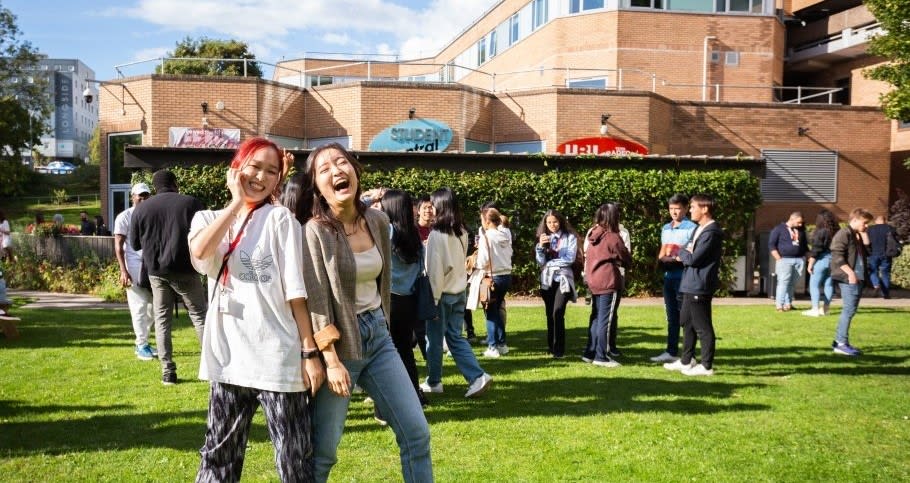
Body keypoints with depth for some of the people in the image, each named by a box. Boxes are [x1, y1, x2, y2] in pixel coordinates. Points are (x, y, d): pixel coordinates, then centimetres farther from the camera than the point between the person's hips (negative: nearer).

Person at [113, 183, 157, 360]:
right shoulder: (124, 217, -1)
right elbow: (118, 246, -5)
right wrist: (123, 271, -15)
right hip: (134, 266, -5)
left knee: (153, 307, 6)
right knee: (139, 307, -4)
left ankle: (141, 342, 19)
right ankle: (142, 346, 4)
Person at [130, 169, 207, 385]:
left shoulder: (141, 209, 6)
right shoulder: (191, 203, -3)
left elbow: (134, 244, 11)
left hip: (156, 271, 2)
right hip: (184, 269, -2)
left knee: (162, 319, 9)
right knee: (199, 315, 6)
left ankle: (167, 371, 6)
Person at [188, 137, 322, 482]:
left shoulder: (280, 218, -1)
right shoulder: (207, 218, 9)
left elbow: (295, 290, -4)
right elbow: (199, 251, -15)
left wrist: (310, 351, -8)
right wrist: (236, 202, -7)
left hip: (278, 358, -3)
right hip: (228, 357, 4)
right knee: (219, 455, 17)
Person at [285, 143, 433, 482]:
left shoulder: (378, 221, 4)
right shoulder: (314, 231, -13)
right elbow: (315, 302, -17)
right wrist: (331, 361, -20)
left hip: (378, 336, 6)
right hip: (338, 342, -5)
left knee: (416, 432, 6)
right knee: (322, 450, 5)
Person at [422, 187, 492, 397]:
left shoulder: (437, 234, -16)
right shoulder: (462, 232, 7)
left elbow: (435, 269, -17)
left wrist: (432, 297, -13)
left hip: (442, 293, -7)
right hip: (459, 291, 7)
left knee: (434, 339, 8)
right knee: (456, 337, 12)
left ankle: (433, 382, 22)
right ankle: (477, 376, 0)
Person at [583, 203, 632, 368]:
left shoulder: (593, 236, 7)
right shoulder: (613, 238, -13)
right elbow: (627, 260, -3)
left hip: (594, 283, 7)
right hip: (609, 284, -7)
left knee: (598, 319, 17)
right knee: (606, 320, -2)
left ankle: (593, 352, 21)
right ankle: (601, 357, 2)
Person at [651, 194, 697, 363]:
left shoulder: (692, 228, -7)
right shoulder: (665, 228, 15)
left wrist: (676, 260, -20)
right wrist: (661, 260, -1)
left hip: (685, 278, -7)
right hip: (668, 277, 7)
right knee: (672, 316, 13)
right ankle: (671, 351, 20)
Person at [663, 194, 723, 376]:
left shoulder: (711, 233, -19)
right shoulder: (699, 229, 13)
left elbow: (693, 259, -22)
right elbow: (690, 252, 19)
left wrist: (681, 252, -2)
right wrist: (685, 254, -4)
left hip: (699, 286, -10)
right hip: (691, 285, 10)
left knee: (702, 327, -1)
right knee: (687, 322, 17)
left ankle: (706, 366, 9)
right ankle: (686, 361, 28)